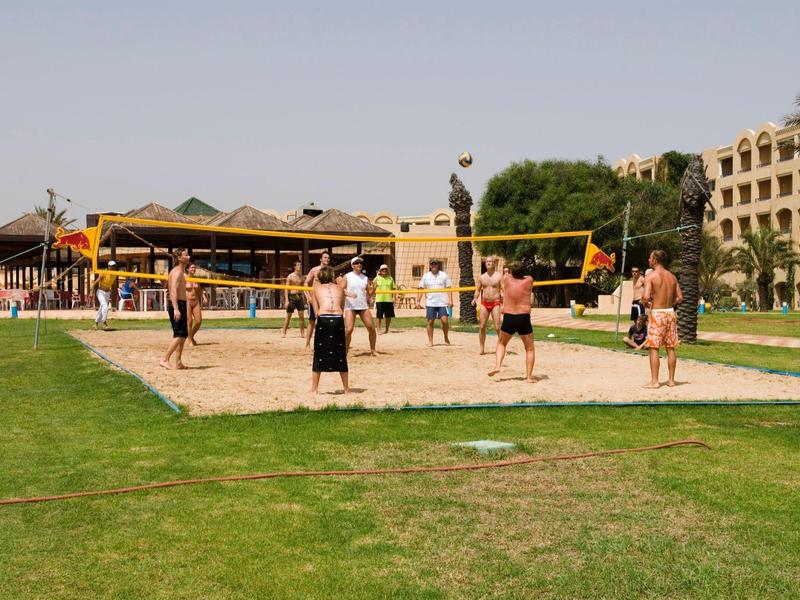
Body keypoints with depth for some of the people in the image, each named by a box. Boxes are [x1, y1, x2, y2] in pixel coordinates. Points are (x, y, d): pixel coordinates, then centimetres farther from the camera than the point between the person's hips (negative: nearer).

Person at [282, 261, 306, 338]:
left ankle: (302, 333, 7)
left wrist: (303, 298, 9)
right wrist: (286, 300, -14)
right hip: (292, 296, -4)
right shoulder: (290, 276, -5)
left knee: (301, 315, 1)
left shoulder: (301, 276, 9)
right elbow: (286, 289, -7)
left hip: (299, 296, 4)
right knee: (288, 316, 1)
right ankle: (284, 333, 9)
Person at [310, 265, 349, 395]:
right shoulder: (339, 289, 23)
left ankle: (314, 389, 14)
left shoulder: (316, 289, 21)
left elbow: (316, 312, 16)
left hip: (323, 319, -1)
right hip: (338, 319, 1)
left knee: (319, 355, 10)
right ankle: (346, 389, 19)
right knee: (341, 356, 11)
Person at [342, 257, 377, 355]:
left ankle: (373, 350, 14)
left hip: (363, 306, 4)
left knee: (371, 328, -1)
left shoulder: (365, 278, 12)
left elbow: (369, 292, 14)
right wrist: (349, 294, -23)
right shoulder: (347, 277, 1)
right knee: (349, 330, -13)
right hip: (350, 306, -4)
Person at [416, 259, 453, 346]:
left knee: (445, 320, -11)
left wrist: (450, 300, -7)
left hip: (442, 302, -1)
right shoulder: (426, 276, 9)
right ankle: (430, 341, 10)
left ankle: (446, 337, 12)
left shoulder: (444, 275, 5)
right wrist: (418, 301, 1)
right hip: (430, 303, 1)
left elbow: (449, 288, 3)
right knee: (430, 322, 1)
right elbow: (421, 289, 9)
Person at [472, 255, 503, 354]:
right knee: (482, 327, 0)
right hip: (484, 303, 3)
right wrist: (475, 298, -4)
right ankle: (482, 348, 7)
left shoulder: (499, 277, 0)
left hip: (495, 303, -3)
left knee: (497, 327, -8)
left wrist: (504, 304, -18)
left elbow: (503, 290, -3)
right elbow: (478, 290, 15)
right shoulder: (482, 277, 10)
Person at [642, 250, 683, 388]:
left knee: (654, 348, -1)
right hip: (670, 312, 6)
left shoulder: (650, 276, -10)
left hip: (656, 314, -6)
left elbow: (646, 296, -21)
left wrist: (645, 302, 0)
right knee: (670, 348, 11)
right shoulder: (672, 276, 9)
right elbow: (679, 298, 8)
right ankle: (671, 380, 16)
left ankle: (654, 381, -3)